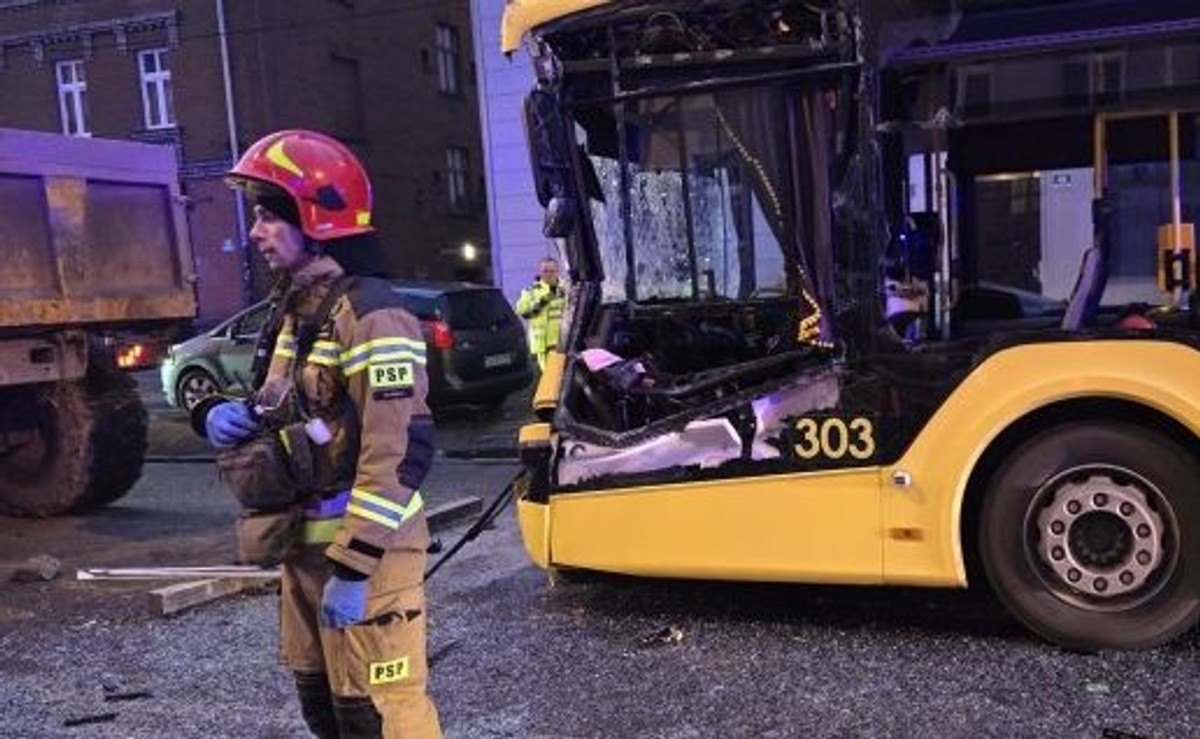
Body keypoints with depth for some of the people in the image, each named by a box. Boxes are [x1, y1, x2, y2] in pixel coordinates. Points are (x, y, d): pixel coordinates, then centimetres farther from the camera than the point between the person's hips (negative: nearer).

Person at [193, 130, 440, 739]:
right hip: (306, 542, 10)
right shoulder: (295, 309, 13)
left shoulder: (370, 314, -18)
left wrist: (353, 567, -24)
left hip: (365, 546, -10)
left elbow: (398, 451, -24)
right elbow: (283, 413, 23)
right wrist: (221, 414, -1)